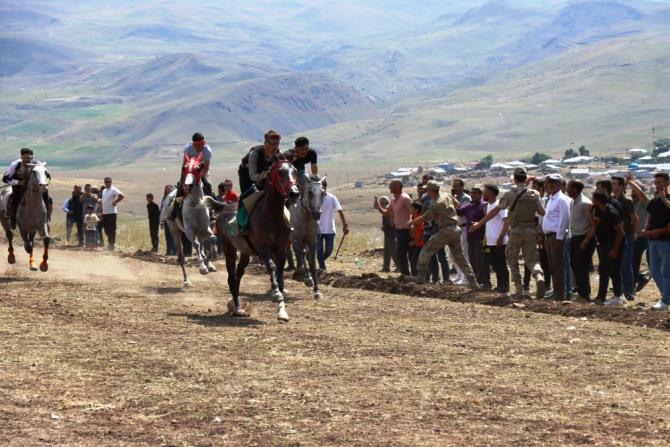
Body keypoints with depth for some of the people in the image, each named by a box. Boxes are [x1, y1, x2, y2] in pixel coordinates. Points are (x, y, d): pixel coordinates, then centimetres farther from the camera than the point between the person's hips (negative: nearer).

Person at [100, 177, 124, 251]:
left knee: (112, 229, -6)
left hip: (112, 212, -8)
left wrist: (115, 202, -16)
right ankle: (110, 242, 24)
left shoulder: (113, 190, -9)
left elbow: (121, 196, -21)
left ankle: (112, 244, -2)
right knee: (106, 229, 12)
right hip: (104, 213, 8)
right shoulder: (104, 190, 17)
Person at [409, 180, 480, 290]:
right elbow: (456, 204, 26)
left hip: (446, 230, -8)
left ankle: (420, 276, -1)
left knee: (426, 250, 1)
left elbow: (424, 218, -9)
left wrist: (411, 222, 5)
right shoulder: (448, 196, 8)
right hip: (456, 229, 8)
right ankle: (473, 283, 7)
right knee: (460, 257, 11)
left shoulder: (436, 204, -15)